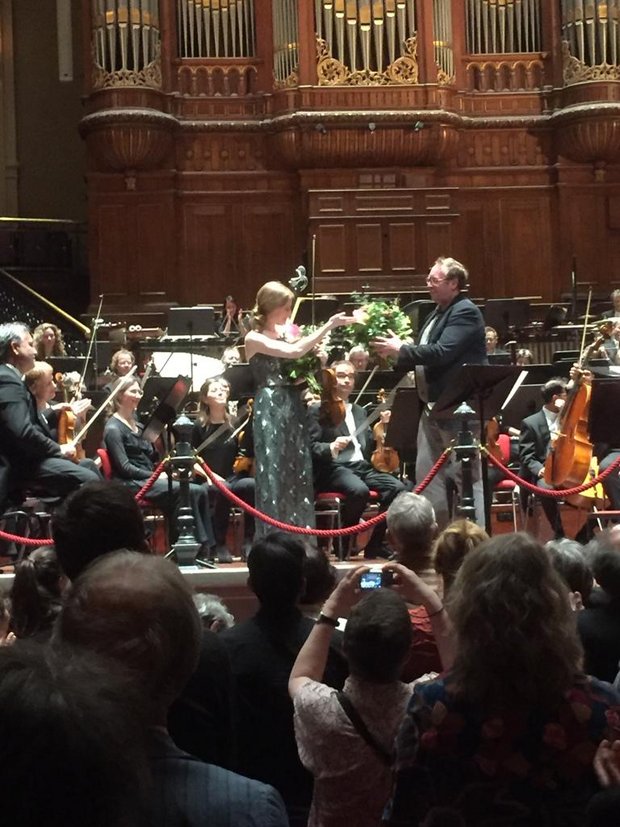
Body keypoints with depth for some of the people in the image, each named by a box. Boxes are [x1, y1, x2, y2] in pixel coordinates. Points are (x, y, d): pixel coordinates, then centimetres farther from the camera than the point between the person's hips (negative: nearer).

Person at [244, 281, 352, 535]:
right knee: (275, 476, -3)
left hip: (292, 407, 7)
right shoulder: (254, 338, -9)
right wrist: (329, 325, -21)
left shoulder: (285, 332, 11)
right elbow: (295, 352, -22)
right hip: (271, 410, -7)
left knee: (298, 475, 8)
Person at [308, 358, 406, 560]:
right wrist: (331, 447, -24)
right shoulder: (318, 410, 7)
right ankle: (344, 544, -18)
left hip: (363, 466, 6)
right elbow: (310, 447, -4)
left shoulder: (360, 412, 27)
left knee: (397, 487, -22)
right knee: (359, 490, -37)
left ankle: (376, 545, -12)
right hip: (334, 469, -6)